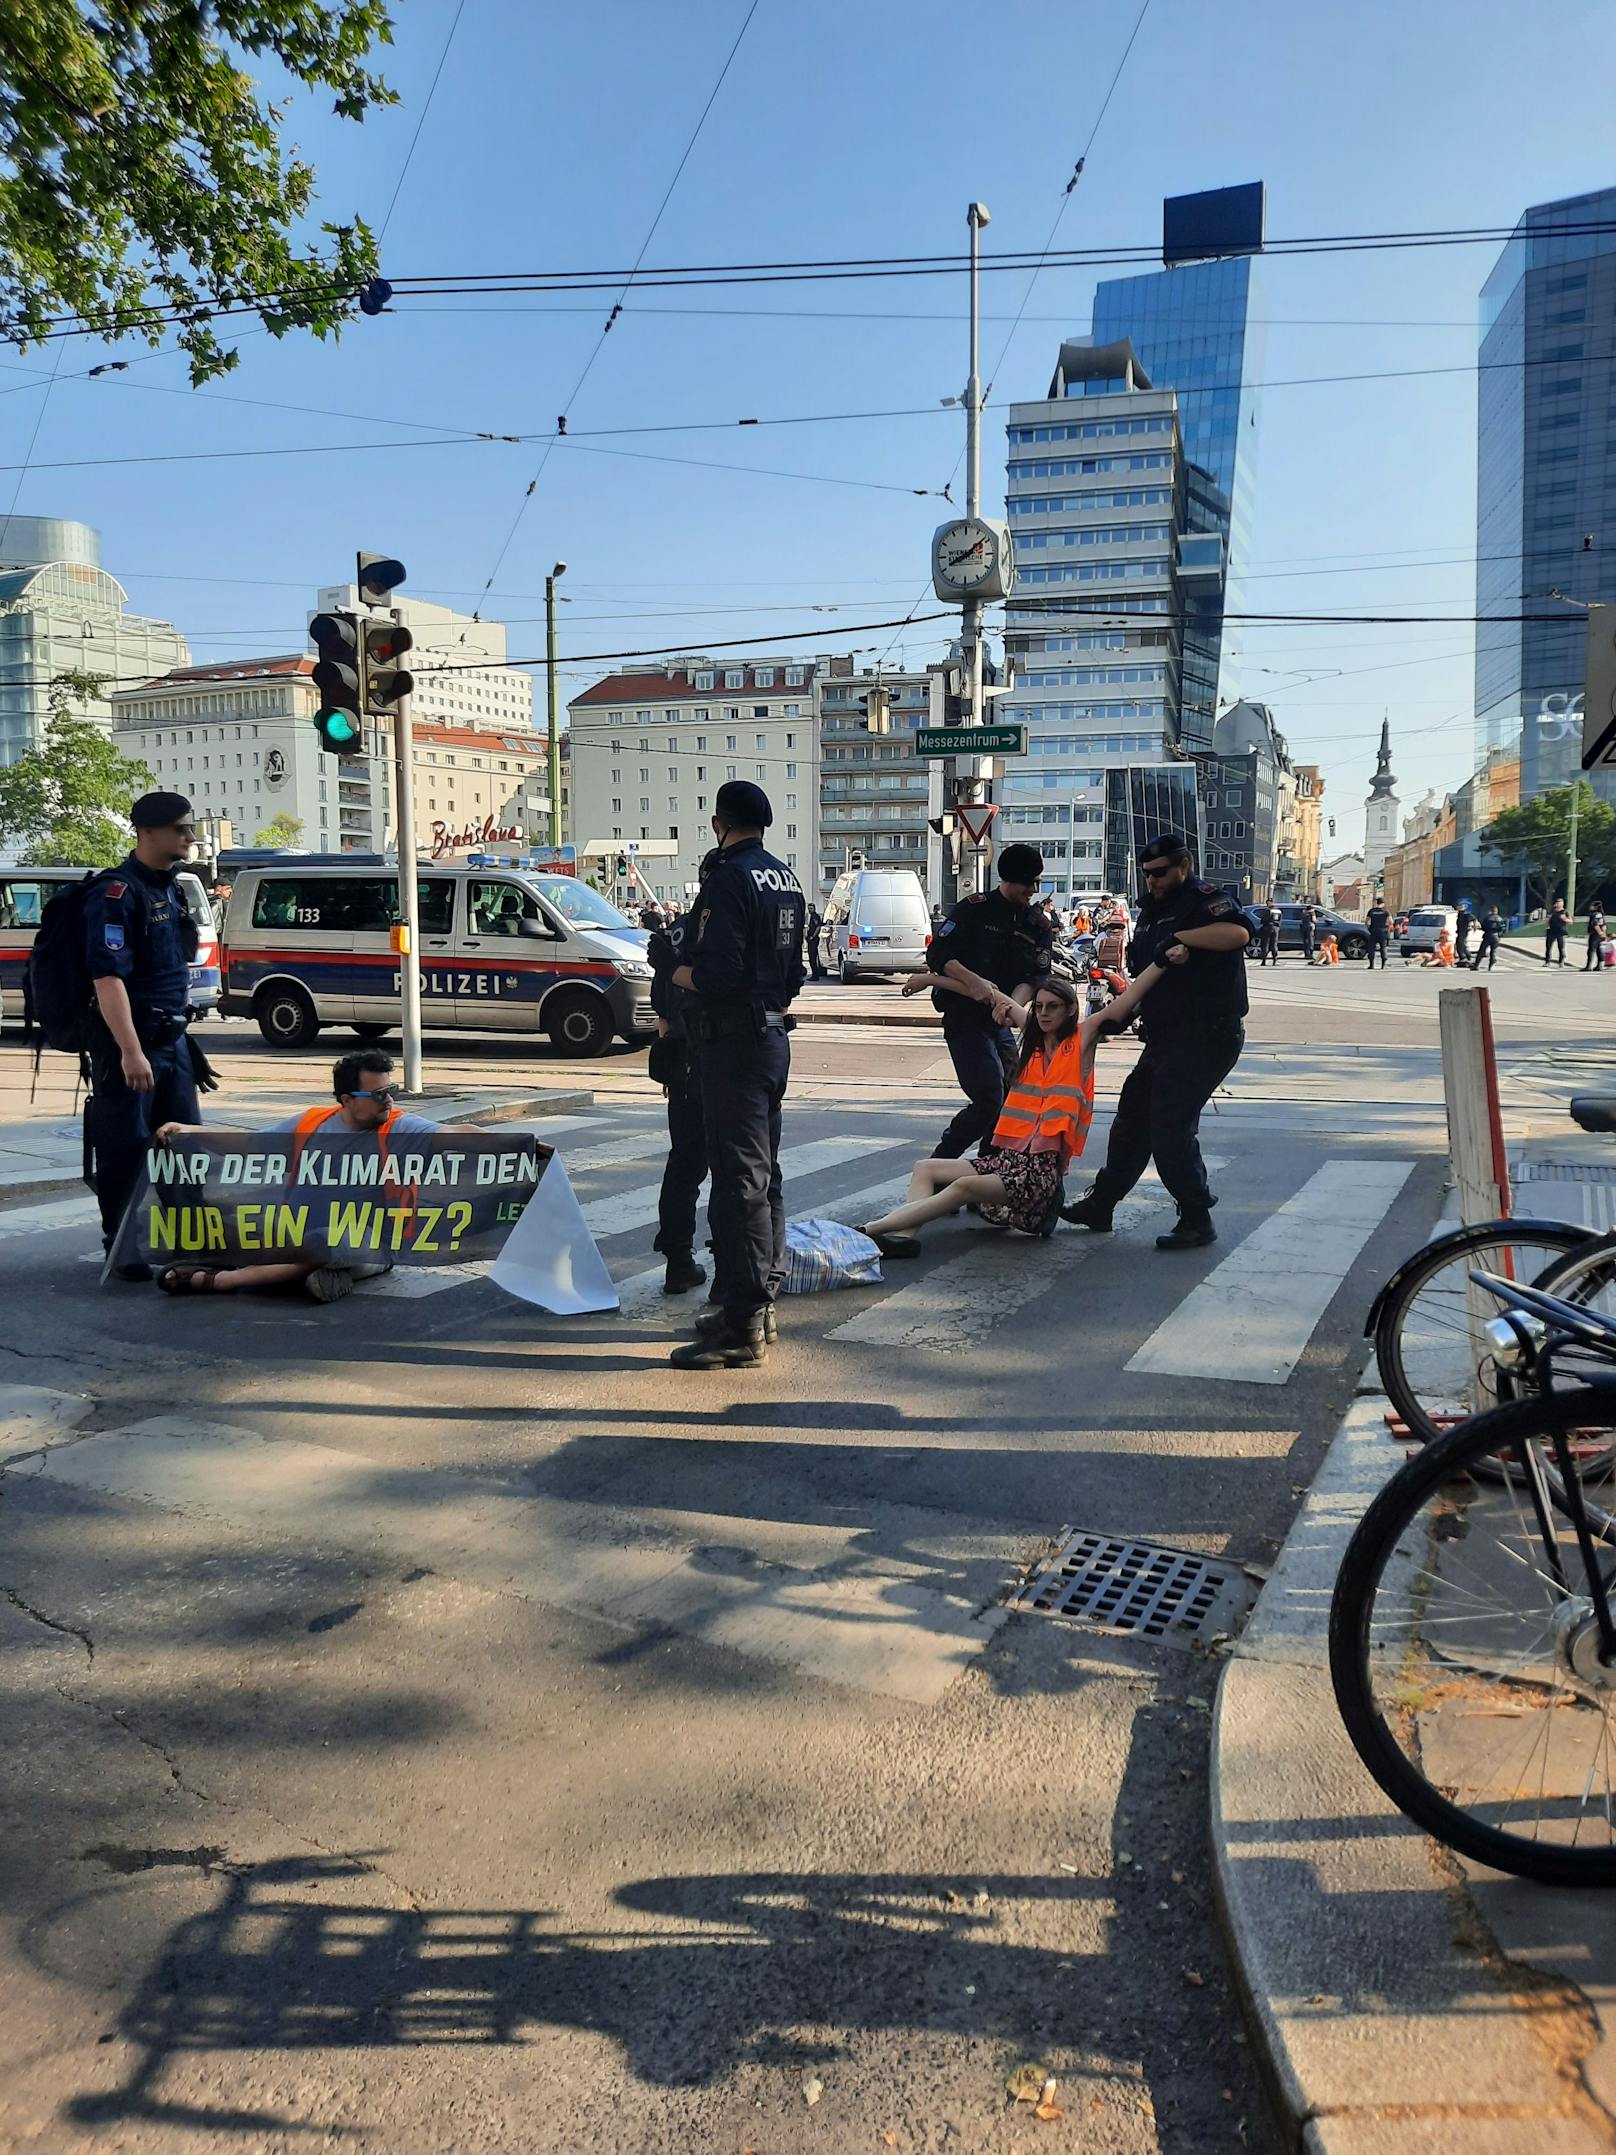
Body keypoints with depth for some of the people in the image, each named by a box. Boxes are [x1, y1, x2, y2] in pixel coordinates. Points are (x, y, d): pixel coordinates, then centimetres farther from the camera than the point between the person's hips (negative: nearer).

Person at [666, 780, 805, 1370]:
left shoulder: (730, 879, -15)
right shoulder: (787, 879, 14)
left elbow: (715, 974, -23)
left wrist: (679, 973, -5)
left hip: (734, 1043, -10)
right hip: (774, 1036, 10)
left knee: (737, 1181, -7)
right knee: (763, 1176, 16)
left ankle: (741, 1328, -4)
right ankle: (759, 1307, 25)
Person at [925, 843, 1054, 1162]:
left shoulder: (1039, 926, 8)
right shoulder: (975, 908, -6)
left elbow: (1036, 977, -3)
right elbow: (937, 954, -12)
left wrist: (1013, 1004, -24)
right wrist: (973, 982, -27)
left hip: (1001, 1023, 7)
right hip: (964, 1018, -7)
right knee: (989, 1100, -15)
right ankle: (937, 1166, -2)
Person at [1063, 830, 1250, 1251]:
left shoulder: (1202, 898, -10)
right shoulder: (1152, 909, 18)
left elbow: (1238, 932, -31)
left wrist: (1179, 937, -27)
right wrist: (1119, 1007, 13)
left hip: (1206, 1035, -10)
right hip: (1165, 1037, 10)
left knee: (1170, 1126, -12)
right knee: (1132, 1118, 15)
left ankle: (1197, 1221, 0)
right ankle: (1101, 1205, 26)